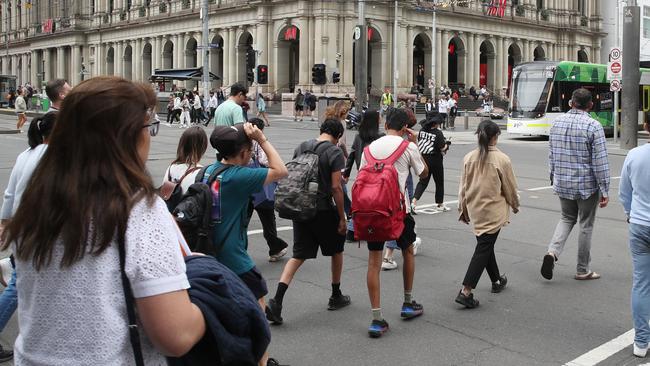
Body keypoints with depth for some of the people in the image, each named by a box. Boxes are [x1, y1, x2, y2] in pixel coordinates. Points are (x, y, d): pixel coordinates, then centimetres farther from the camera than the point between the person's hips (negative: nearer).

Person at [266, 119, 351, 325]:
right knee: (336, 250, 19)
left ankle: (276, 301, -9)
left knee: (298, 256, 6)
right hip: (324, 209, -5)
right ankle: (336, 297, 30)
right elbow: (336, 187, -13)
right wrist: (342, 217, -7)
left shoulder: (301, 147, 9)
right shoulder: (334, 152, -10)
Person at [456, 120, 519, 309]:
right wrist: (515, 205, 15)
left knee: (485, 245, 21)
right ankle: (466, 291, -9)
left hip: (474, 210, 5)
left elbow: (463, 187, 4)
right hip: (493, 212, -5)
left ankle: (497, 281, 39)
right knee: (483, 249, -2)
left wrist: (463, 210, 16)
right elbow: (510, 187, -4)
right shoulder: (502, 159, -14)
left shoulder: (469, 158, -3)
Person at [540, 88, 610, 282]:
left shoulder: (557, 122, 2)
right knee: (586, 226, 9)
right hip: (587, 185, -4)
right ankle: (582, 270, 19)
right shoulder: (593, 126, -15)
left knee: (567, 218, 22)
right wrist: (604, 191, -9)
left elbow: (551, 154, 10)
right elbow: (600, 162, -15)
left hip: (562, 184, 5)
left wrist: (554, 177, 22)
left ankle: (552, 252, -1)